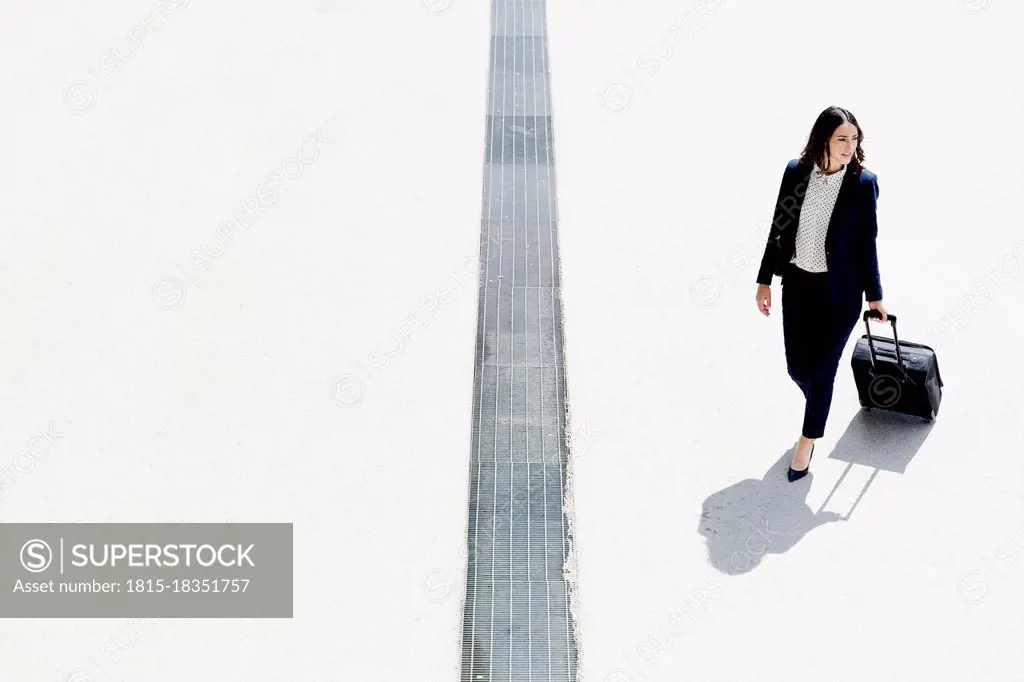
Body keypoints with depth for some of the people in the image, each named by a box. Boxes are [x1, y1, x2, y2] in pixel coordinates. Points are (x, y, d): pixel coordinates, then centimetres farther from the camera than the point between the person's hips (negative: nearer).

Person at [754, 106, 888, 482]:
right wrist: (765, 280, 5)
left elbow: (866, 243, -4)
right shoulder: (796, 171, -4)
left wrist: (874, 295, 1)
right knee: (797, 367, 10)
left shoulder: (863, 182, -11)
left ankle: (807, 440, 23)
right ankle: (819, 406, 44)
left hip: (839, 290, -3)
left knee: (820, 369, 3)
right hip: (797, 283, 3)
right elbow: (779, 229, 3)